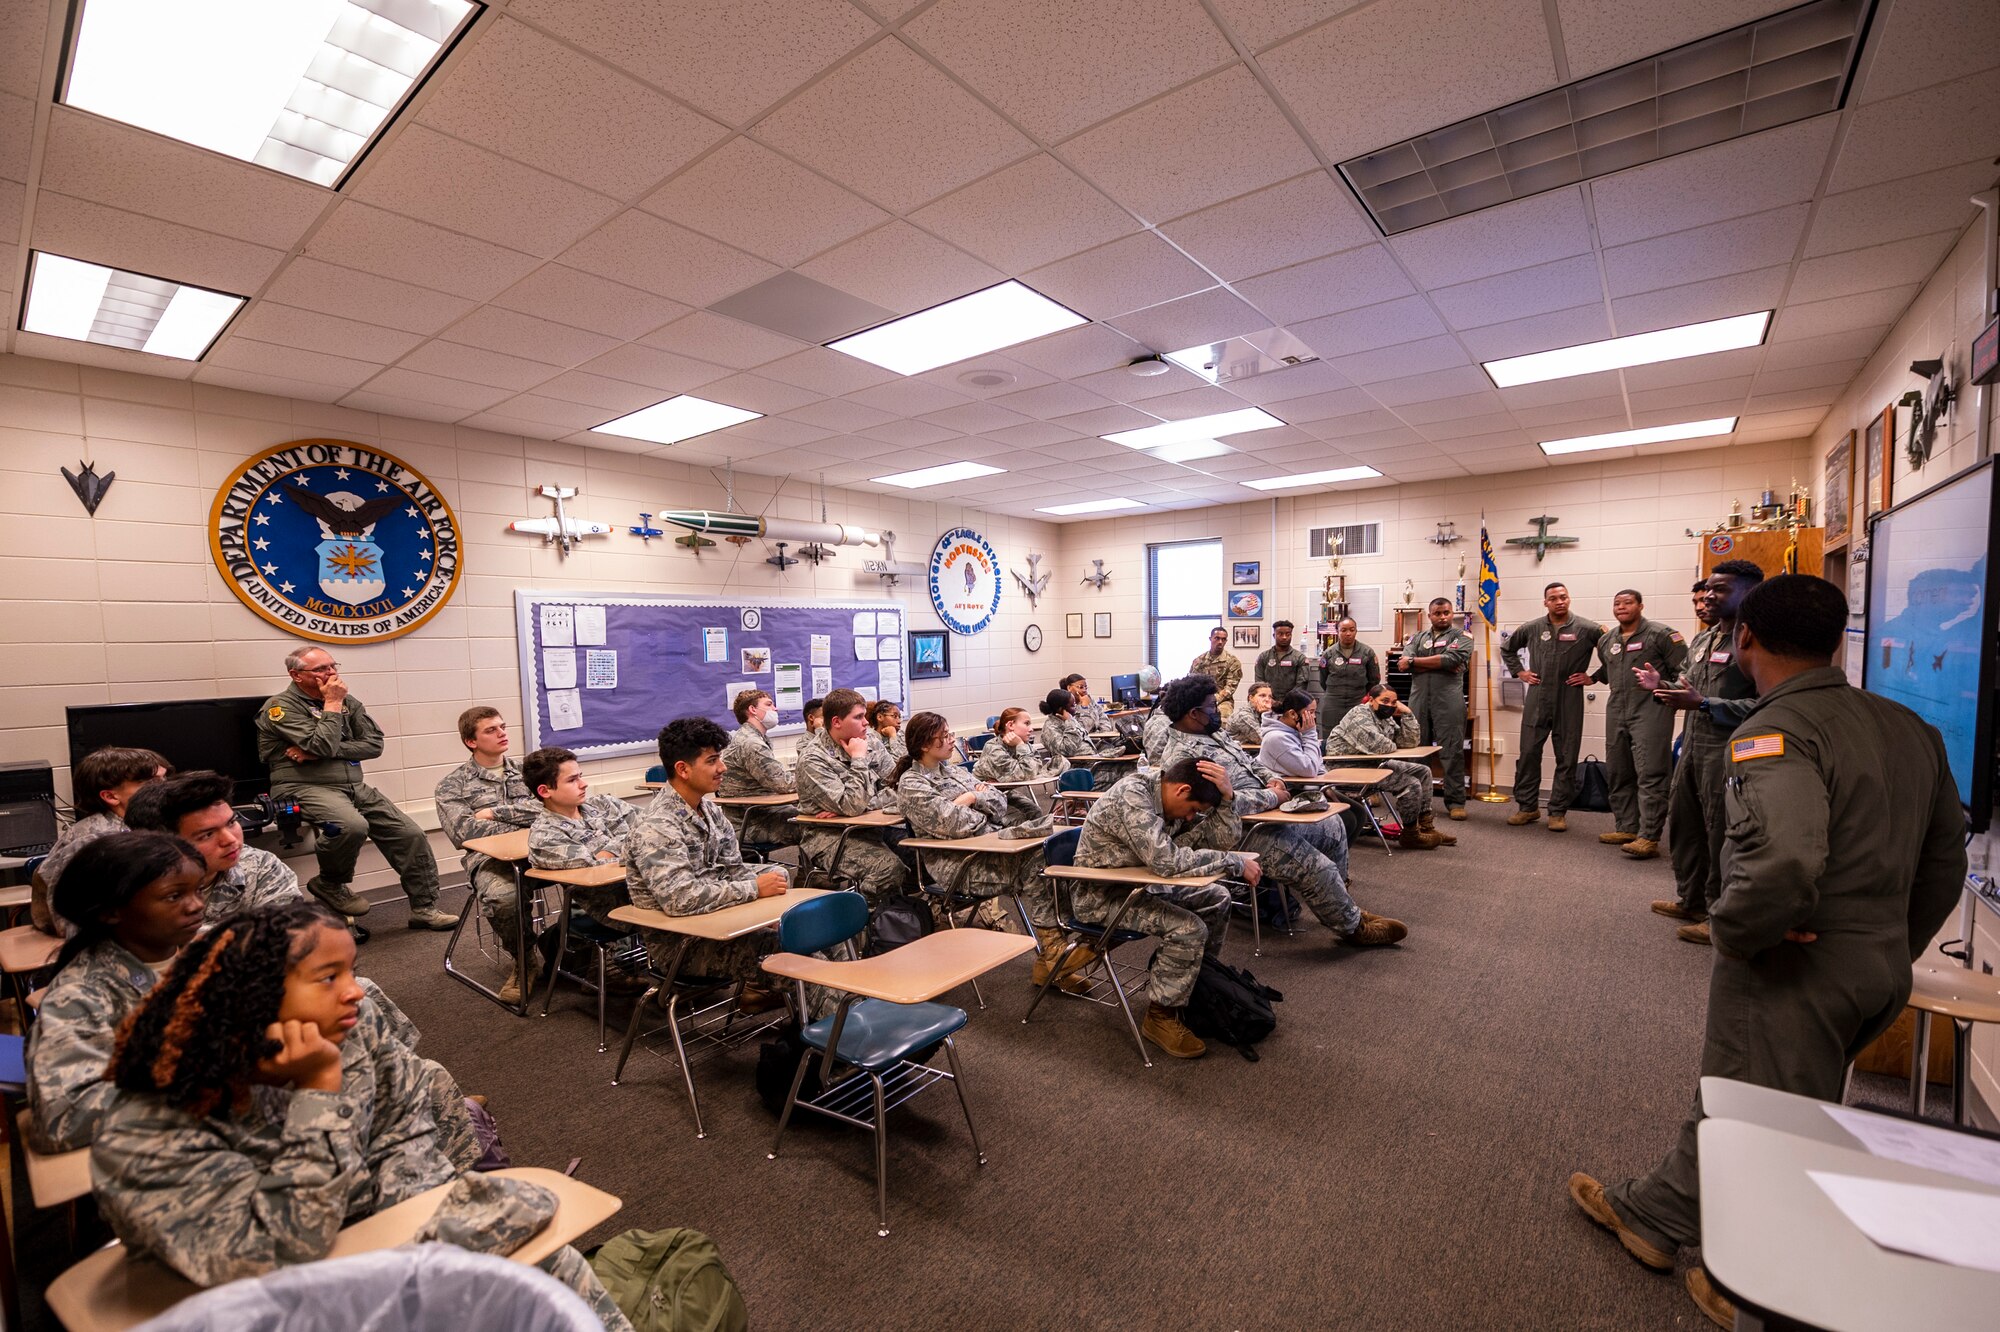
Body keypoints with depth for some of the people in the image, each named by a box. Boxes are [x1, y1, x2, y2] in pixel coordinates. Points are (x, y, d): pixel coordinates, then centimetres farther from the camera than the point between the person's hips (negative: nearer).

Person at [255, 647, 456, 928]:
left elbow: (375, 744, 3)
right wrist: (332, 704, -9)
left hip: (354, 786, 6)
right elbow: (323, 746, -18)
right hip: (305, 788, -6)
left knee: (411, 834, -7)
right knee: (353, 825, -36)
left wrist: (321, 752, -8)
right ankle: (331, 884, -4)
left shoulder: (348, 702, 14)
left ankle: (424, 908, 4)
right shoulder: (280, 706, -4)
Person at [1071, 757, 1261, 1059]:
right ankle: (1160, 1017, -5)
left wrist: (1226, 796, -16)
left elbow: (1224, 841, 0)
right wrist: (1235, 862, -27)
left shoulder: (1172, 800, -1)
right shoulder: (1131, 794, -28)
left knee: (1217, 897, 9)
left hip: (1137, 883, 9)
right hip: (1099, 894, -9)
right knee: (1189, 928, -23)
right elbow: (1167, 860, -37)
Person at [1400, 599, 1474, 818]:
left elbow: (1451, 659, -10)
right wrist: (1440, 665, -9)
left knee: (1452, 752, -4)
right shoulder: (1417, 638, 17)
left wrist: (1415, 661, -3)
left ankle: (1455, 802, 3)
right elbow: (1406, 663, -1)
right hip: (1419, 700, 3)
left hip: (1448, 702, -3)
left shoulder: (1461, 636, 8)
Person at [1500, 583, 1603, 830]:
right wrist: (1519, 672, 11)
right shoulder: (1532, 628, 5)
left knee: (1566, 759, 4)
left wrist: (1593, 677, -2)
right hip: (1537, 700, 2)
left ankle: (1558, 812, 14)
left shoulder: (1586, 629, -3)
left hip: (1569, 703, -2)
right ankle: (1527, 807, 16)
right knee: (1528, 754, 4)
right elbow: (1507, 648, 20)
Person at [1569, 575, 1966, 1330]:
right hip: (1881, 970, 8)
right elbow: (1944, 862, 13)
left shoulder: (1773, 733, -22)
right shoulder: (1908, 728, 5)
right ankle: (1654, 1216, 39)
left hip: (1796, 973, -8)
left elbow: (1784, 866, -36)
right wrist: (1892, 949, 22)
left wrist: (1730, 930, -18)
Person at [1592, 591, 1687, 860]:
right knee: (1618, 773, 12)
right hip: (1616, 713, 7)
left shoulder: (1661, 634, -4)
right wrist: (1591, 678, 20)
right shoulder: (1606, 641, 16)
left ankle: (1649, 837, -9)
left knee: (1650, 775, -10)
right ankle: (1627, 828, 23)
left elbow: (1684, 669, -7)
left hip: (1650, 712, -7)